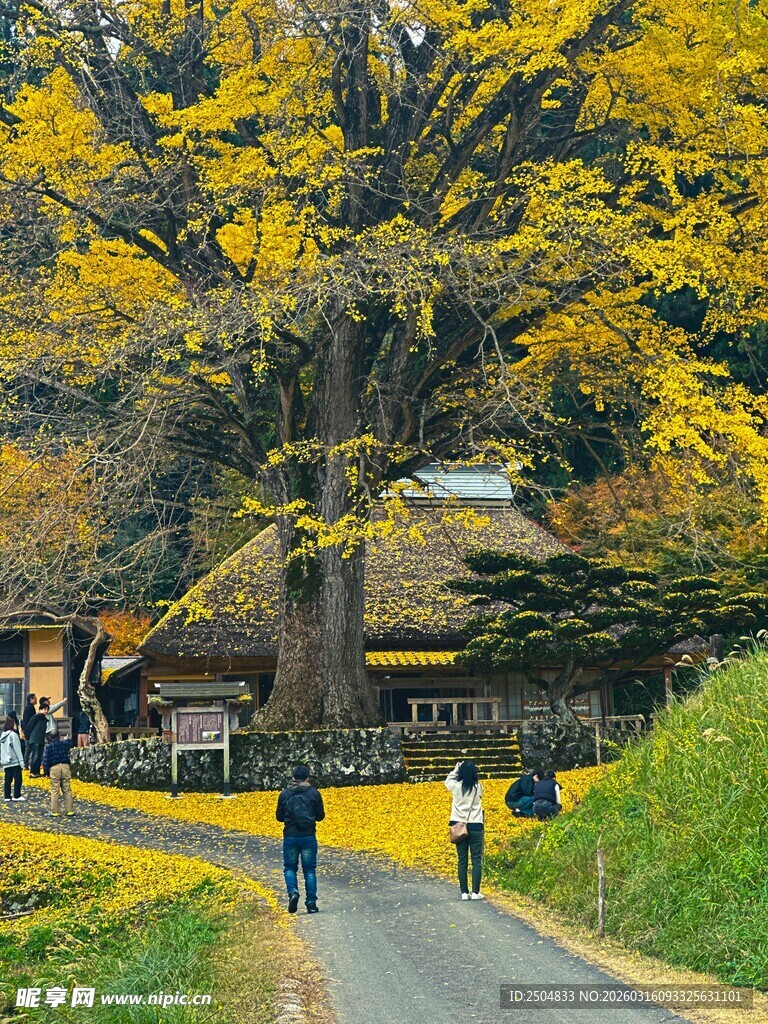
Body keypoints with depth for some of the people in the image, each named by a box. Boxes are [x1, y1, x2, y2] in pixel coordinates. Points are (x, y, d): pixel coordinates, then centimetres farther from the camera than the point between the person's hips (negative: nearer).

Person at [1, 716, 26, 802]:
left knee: (8, 779, 9)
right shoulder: (13, 735, -12)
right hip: (14, 761, -7)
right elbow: (17, 749, -14)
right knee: (18, 779, -1)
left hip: (5, 761, 7)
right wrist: (21, 761, -12)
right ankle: (16, 796, -3)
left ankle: (7, 796, 8)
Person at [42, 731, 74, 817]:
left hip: (54, 768, -2)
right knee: (67, 790, 6)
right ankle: (69, 810, 6)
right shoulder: (65, 744, 8)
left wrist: (46, 772, 3)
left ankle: (54, 811, 0)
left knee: (55, 791, 1)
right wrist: (67, 739, 55)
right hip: (65, 766, 2)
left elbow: (46, 760, -3)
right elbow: (70, 743, 33)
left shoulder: (48, 746, 1)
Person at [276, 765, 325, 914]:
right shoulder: (314, 793, -1)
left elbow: (279, 817, 8)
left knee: (290, 868, 13)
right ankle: (311, 903, 3)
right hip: (309, 836, 0)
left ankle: (293, 892, -13)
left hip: (290, 836, 0)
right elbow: (320, 816, 5)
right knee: (309, 870, 7)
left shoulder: (284, 794, 1)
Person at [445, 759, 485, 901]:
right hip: (476, 825, -1)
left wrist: (456, 770, 27)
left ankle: (464, 892, 4)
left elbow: (447, 781, 18)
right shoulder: (478, 787, -5)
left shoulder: (456, 786, -5)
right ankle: (475, 892, -2)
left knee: (462, 860, 6)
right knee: (477, 860, 2)